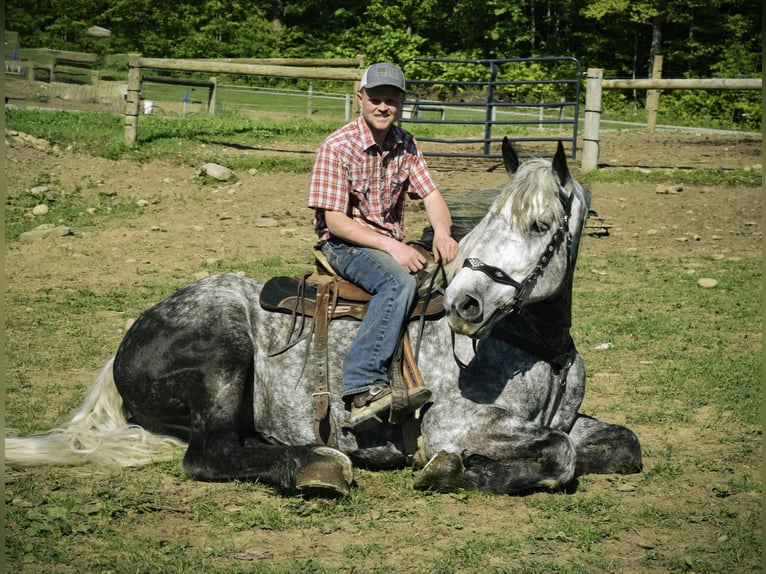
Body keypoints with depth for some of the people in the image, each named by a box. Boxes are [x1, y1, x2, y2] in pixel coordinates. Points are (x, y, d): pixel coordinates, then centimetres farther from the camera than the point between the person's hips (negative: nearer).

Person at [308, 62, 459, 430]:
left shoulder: (406, 145, 7)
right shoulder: (337, 147, -12)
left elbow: (431, 196, 2)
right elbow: (334, 220, -16)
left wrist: (442, 232, -22)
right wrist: (392, 247, -26)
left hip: (392, 245, 7)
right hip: (344, 244, -7)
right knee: (399, 282, -35)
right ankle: (362, 389, -41)